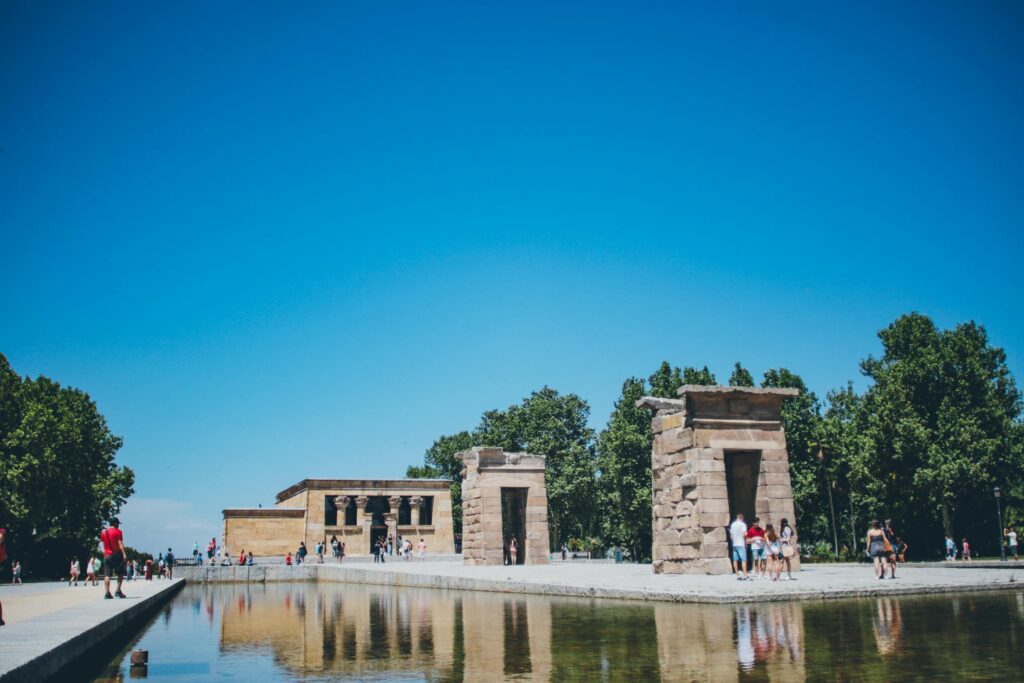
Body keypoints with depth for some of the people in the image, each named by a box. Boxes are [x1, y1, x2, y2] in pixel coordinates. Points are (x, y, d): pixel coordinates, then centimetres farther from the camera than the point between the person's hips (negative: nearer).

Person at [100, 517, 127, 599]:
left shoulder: (103, 532, 14)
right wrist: (124, 554, -19)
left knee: (107, 575, 1)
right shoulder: (117, 531, -4)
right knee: (120, 574, 5)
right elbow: (120, 543, -13)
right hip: (116, 555, -5)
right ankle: (118, 591, -3)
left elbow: (102, 541, 21)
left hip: (106, 555, 5)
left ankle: (106, 593, -6)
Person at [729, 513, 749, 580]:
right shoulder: (742, 524, -7)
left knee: (735, 560, 6)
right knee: (744, 560, -5)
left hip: (734, 544, 6)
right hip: (741, 544, -6)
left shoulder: (732, 524, 11)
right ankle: (744, 575, -11)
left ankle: (737, 575, 9)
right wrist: (746, 543, -3)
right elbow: (744, 534, -14)